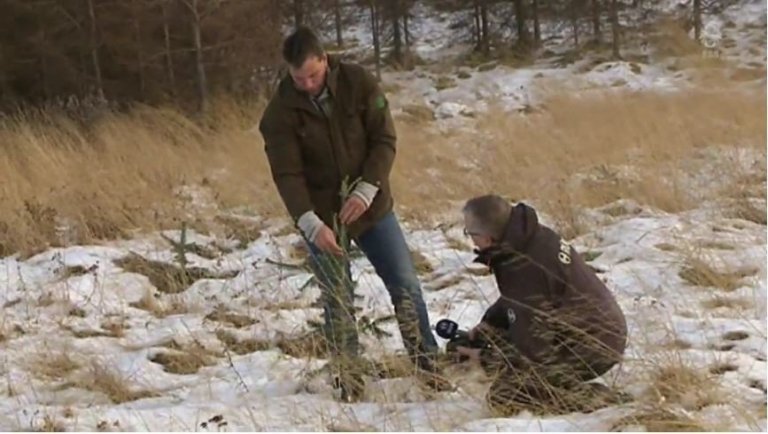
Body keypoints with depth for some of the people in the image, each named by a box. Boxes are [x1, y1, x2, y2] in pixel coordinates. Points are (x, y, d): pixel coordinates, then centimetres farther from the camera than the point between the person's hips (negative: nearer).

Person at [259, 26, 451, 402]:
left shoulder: (359, 83, -10)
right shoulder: (281, 111, -14)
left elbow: (384, 140, -9)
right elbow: (287, 174, -18)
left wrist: (366, 191, -21)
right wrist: (311, 224, -29)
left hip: (371, 206, 2)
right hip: (321, 217, -2)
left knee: (406, 286, 4)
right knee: (338, 302, 2)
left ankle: (426, 364, 17)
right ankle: (350, 384, 12)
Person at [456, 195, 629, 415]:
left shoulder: (526, 269, -28)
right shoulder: (533, 236, 0)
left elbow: (531, 347, -21)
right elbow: (513, 300, 20)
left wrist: (485, 357, -6)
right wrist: (488, 324, 8)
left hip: (592, 348, -10)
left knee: (502, 396, -13)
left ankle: (603, 401, -12)